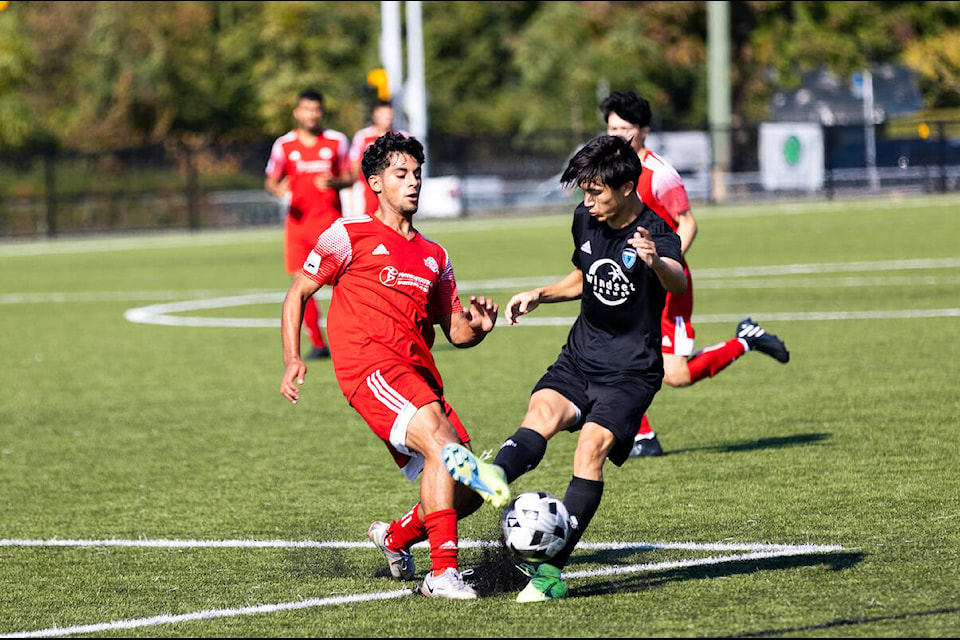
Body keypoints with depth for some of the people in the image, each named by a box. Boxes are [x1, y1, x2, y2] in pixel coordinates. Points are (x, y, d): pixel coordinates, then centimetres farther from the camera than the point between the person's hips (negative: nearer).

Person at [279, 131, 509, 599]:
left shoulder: (434, 256, 25)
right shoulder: (350, 235, 9)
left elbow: (455, 332, 25)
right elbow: (298, 293, 11)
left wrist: (478, 327, 0)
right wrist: (292, 359, -2)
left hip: (419, 376, 7)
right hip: (370, 364, -7)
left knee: (467, 490, 0)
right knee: (442, 443, -29)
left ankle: (396, 536, 30)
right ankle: (443, 572, -32)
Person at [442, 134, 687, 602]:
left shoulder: (655, 232, -16)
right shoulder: (585, 219, 4)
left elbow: (677, 284, -40)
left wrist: (655, 262, -61)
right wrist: (539, 295, 9)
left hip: (630, 372, -5)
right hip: (579, 358, 5)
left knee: (591, 448, -24)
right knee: (541, 414, -24)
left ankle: (551, 571, -24)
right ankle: (484, 481, -53)